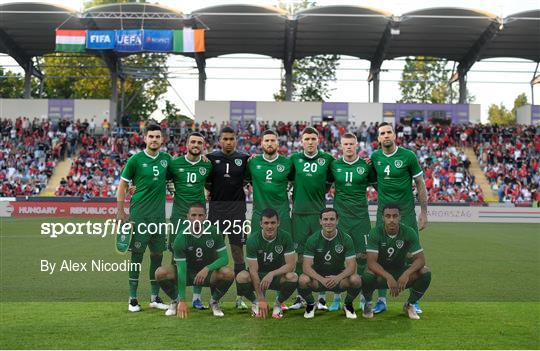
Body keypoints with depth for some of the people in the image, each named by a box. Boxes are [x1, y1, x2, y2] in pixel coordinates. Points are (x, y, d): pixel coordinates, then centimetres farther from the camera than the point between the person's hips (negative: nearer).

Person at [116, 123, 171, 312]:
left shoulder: (166, 158, 8)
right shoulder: (136, 159, -4)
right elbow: (123, 185, 0)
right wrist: (120, 211, -5)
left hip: (159, 214, 4)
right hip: (139, 214, -4)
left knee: (157, 254, 8)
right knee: (137, 254, -1)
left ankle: (155, 297, 19)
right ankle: (133, 298, 8)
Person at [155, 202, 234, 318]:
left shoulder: (214, 232, -15)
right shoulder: (181, 238, -21)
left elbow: (224, 258, -14)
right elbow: (181, 270, -25)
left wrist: (207, 268, -34)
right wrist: (183, 301, -29)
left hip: (208, 272, 1)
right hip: (187, 272, -1)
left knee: (228, 273, -31)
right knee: (161, 273, -28)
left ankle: (214, 302, -1)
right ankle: (176, 300, 2)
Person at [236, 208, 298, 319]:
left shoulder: (285, 237, -15)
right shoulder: (252, 240, -18)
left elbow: (290, 265, -16)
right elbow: (253, 270, -21)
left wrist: (272, 274, -33)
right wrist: (261, 299, -25)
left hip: (278, 276, 0)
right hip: (258, 276, 0)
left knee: (293, 277, -32)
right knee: (241, 277, -33)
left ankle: (278, 303, -1)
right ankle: (256, 302, 0)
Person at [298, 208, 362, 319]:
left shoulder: (346, 239, -8)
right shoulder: (313, 239, -9)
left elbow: (351, 266, -12)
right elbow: (307, 267, -15)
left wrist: (338, 277, -31)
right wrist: (322, 279, -32)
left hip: (339, 278, 0)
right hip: (318, 278, 0)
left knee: (356, 280, -30)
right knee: (303, 280, -32)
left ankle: (348, 304, 3)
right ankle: (310, 304, 2)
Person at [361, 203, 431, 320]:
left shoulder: (409, 232, -14)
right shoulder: (375, 233, -19)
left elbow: (420, 259, -16)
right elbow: (371, 262, -26)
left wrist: (406, 274, -35)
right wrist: (388, 277, -41)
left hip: (401, 271, 2)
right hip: (380, 272, -2)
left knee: (425, 273, -24)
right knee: (367, 275, -36)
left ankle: (410, 304, 2)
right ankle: (368, 303, -2)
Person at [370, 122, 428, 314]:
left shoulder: (408, 156, -6)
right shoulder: (375, 157, 3)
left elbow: (420, 184, -1)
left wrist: (424, 212, -3)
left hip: (406, 212, -3)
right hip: (383, 211, 3)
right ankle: (382, 300, 13)